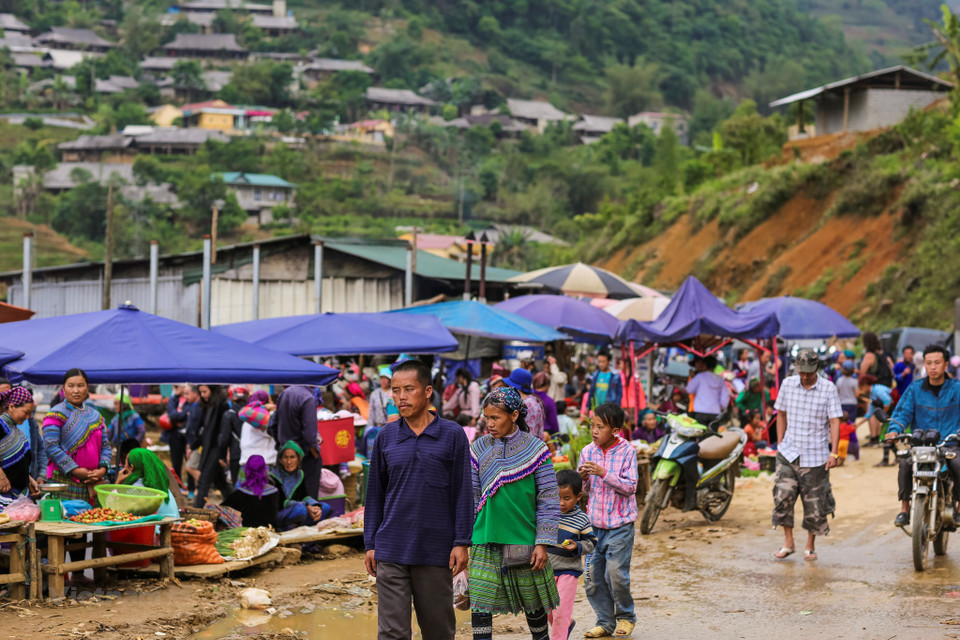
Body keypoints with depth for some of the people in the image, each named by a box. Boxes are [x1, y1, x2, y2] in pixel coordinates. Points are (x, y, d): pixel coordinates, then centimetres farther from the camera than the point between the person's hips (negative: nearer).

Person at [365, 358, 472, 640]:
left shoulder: (452, 435, -1)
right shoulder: (386, 437, 5)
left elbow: (463, 492, 0)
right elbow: (375, 493, 11)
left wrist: (461, 542, -5)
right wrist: (370, 544, 7)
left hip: (436, 553, -1)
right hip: (391, 552, 1)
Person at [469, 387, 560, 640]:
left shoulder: (535, 448, -4)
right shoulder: (480, 448, 3)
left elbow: (549, 500, -3)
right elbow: (471, 496, 9)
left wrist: (542, 543, -8)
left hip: (524, 540, -2)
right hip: (485, 542, 2)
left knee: (533, 604, 11)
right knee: (480, 604, -7)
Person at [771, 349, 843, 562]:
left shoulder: (828, 389, -4)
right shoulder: (788, 384, 5)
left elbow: (835, 421, -7)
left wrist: (834, 452, -14)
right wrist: (780, 444, 11)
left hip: (816, 455, -2)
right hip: (789, 453, 2)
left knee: (814, 502, 3)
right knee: (782, 495, -11)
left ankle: (810, 545, 19)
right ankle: (788, 542, 2)